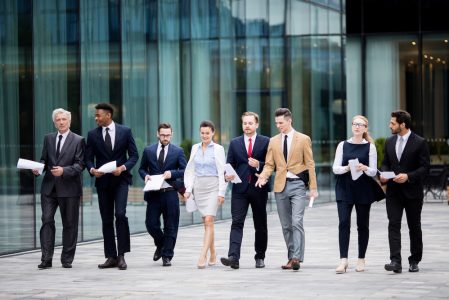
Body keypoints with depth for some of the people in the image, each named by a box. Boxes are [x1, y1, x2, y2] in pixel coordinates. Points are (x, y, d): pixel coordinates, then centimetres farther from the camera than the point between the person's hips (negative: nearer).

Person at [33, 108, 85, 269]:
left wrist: (64, 170, -21)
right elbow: (44, 159, 14)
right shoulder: (48, 138, 12)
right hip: (49, 187, 3)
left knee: (69, 224, 4)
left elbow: (80, 165, -7)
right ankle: (46, 259, -5)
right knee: (47, 220, -5)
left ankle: (67, 259, 12)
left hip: (69, 188, -3)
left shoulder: (78, 140, -1)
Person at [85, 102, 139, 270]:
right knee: (106, 220, 5)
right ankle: (111, 257, 10)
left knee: (120, 214, -17)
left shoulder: (125, 131, 0)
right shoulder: (92, 135, 6)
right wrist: (92, 169, -15)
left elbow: (134, 155, 1)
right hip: (102, 181, 3)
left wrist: (123, 167, -16)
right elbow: (89, 158, 6)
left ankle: (121, 255, -10)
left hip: (120, 179, -3)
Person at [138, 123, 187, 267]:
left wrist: (172, 173, -13)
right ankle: (160, 245, 25)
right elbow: (142, 168, 15)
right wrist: (145, 175, -6)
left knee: (170, 227, 1)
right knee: (151, 223, -3)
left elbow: (184, 171, 3)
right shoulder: (148, 150, 9)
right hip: (154, 194, 1)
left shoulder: (178, 151, 5)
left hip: (170, 194, -1)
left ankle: (167, 256, 9)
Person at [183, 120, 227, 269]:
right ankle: (212, 254, 19)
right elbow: (190, 170, 13)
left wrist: (221, 192, -9)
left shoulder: (218, 149, -2)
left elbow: (222, 172, -4)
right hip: (199, 187, 4)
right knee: (206, 222, 9)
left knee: (209, 221, -14)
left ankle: (203, 256, -20)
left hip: (213, 187, -4)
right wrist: (188, 189, 4)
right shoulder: (195, 148, 10)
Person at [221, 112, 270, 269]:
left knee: (260, 225, 8)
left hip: (259, 188, -1)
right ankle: (233, 257, -21)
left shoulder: (265, 142, 4)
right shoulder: (234, 143, 11)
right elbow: (230, 165, 9)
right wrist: (227, 175, -11)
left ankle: (260, 257, 20)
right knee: (237, 223, -11)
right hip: (240, 188, 1)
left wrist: (259, 165, -16)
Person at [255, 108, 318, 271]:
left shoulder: (303, 139, 2)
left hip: (298, 185, -4)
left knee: (297, 222, -15)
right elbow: (269, 164, 11)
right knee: (286, 225, 7)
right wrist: (263, 177, -11)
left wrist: (313, 187, -3)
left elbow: (310, 164, 1)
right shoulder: (273, 141, 11)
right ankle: (291, 257, 14)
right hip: (280, 186, 4)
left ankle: (296, 258, -18)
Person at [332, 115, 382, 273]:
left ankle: (361, 259, 15)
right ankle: (343, 259, -12)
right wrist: (347, 168, -18)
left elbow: (374, 171, 1)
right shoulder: (343, 145, 7)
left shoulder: (370, 147, 3)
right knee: (343, 223, -10)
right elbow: (335, 168, 2)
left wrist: (365, 168, -21)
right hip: (344, 189, 0)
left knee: (363, 225, 6)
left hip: (363, 190, 0)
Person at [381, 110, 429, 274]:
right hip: (393, 191, 4)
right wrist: (383, 174, -4)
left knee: (414, 227, 8)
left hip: (412, 192, -3)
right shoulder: (389, 142, 10)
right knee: (393, 225, -9)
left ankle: (414, 261, 21)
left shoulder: (420, 143, -7)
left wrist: (408, 176, -22)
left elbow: (425, 168, -9)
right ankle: (395, 261, -16)